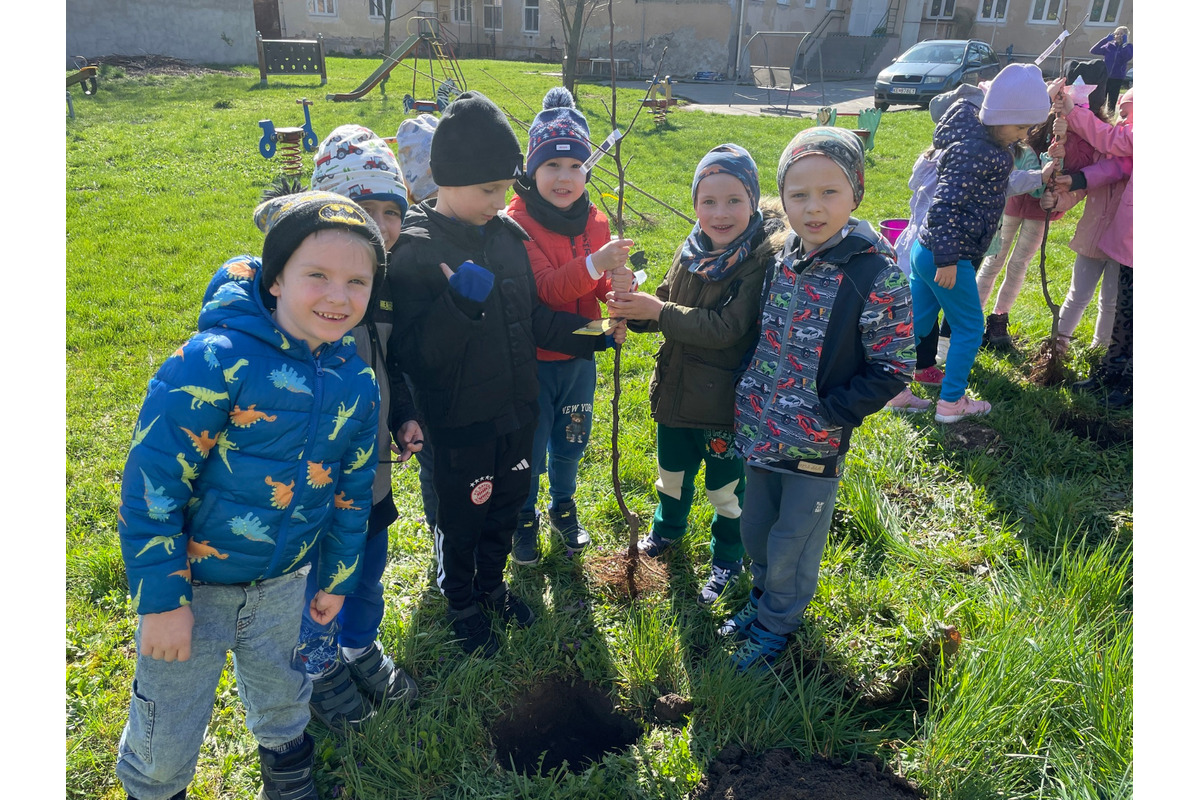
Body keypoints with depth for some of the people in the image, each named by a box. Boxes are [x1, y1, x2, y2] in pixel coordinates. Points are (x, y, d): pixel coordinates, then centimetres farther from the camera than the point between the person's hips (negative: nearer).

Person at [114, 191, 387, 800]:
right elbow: (151, 482, -21)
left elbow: (351, 490, 6)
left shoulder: (356, 383, -7)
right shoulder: (216, 362, -25)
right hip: (191, 586, -4)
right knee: (166, 744, 14)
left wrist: (335, 577, 13)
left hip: (282, 587, 4)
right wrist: (161, 598, -17)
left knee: (283, 708, 27)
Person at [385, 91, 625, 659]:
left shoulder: (508, 234, 1)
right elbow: (413, 353, -24)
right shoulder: (417, 249, -19)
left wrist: (596, 334, 1)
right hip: (459, 424, -6)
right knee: (461, 517, 15)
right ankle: (462, 604, 40)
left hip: (515, 412, 6)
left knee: (506, 505, 23)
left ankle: (492, 583, 48)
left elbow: (533, 319, 10)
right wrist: (461, 302, -36)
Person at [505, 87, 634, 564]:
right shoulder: (517, 222, -17)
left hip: (579, 355, 5)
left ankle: (564, 507, 46)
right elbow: (542, 289, -28)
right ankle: (525, 516, 36)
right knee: (528, 448, 11)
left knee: (570, 442, 21)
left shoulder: (594, 221, 0)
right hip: (531, 359, -5)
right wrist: (594, 265, -43)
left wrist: (619, 281, -21)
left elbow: (601, 287, 3)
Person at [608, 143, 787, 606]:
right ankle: (669, 528, 54)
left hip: (726, 400, -6)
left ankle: (727, 559, 39)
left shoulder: (764, 260, -22)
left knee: (726, 488, 15)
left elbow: (726, 328, -28)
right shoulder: (693, 250, -2)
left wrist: (658, 312, -28)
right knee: (673, 471, 27)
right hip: (677, 389, 6)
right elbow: (666, 305, 5)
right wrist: (634, 310, -16)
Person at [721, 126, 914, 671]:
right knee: (755, 530, 22)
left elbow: (892, 370, -14)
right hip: (761, 434, 5)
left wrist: (825, 415, -19)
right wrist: (745, 404, 5)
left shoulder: (876, 274, -18)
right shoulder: (779, 260, -2)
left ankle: (775, 626, 38)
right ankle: (764, 597, 49)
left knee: (792, 545, 13)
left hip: (817, 444, -5)